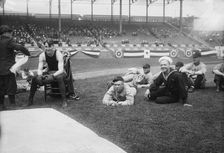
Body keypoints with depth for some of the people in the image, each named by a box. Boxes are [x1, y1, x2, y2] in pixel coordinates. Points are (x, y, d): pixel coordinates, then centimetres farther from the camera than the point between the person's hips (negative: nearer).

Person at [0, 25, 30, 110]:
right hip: (8, 69, -7)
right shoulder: (8, 41, -14)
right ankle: (12, 105, 4)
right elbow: (20, 48, -27)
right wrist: (28, 54, -14)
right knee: (11, 88, 1)